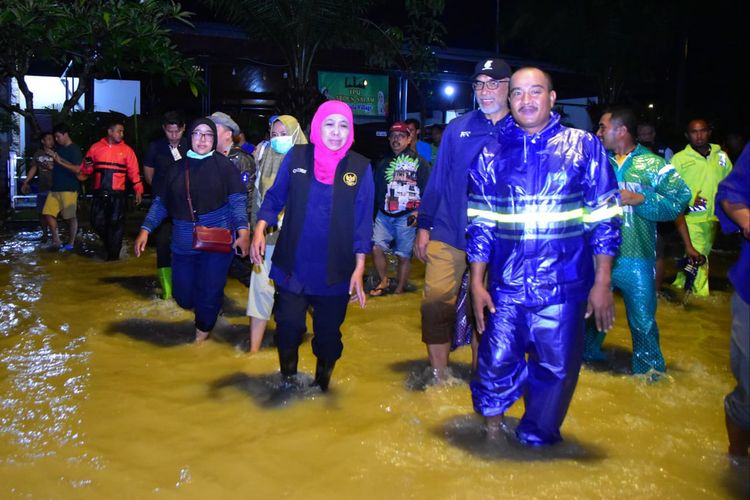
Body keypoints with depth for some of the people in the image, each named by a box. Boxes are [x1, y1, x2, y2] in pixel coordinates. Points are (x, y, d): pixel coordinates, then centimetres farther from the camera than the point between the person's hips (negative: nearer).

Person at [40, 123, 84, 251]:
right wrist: (50, 166, 2)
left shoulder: (74, 150, -8)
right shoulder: (58, 148, 13)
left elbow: (77, 169, -17)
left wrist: (60, 161, -20)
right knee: (48, 213, 3)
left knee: (71, 217, -1)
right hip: (55, 187, 8)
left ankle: (70, 244, 9)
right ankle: (56, 240, 14)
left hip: (69, 189, -7)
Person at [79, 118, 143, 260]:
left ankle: (113, 255, 9)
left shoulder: (126, 150, 2)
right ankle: (110, 243, 31)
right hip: (99, 193, 2)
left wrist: (138, 190, -6)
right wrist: (87, 166, -11)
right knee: (97, 223, 5)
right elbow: (85, 171, 12)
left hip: (117, 194, -2)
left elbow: (133, 172, 1)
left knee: (116, 224, -1)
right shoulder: (96, 147, 7)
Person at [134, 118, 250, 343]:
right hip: (183, 244, 3)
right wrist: (145, 229, 3)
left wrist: (243, 230, -15)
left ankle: (203, 329, 29)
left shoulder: (223, 165, -1)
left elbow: (237, 201, -3)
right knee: (184, 297, 5)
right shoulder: (177, 169, 9)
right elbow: (161, 203, 12)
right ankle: (203, 308, 40)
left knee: (210, 293, -1)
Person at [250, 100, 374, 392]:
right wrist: (259, 230, -10)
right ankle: (288, 377, 29)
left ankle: (321, 384, 37)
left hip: (335, 272, 0)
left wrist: (359, 269, -5)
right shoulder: (296, 157, 0)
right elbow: (274, 198, 7)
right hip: (293, 267, 0)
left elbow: (363, 221, -1)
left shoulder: (360, 167, -2)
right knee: (289, 326, 0)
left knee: (328, 334, 11)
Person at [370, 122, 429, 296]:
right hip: (384, 215, 4)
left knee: (404, 255, 0)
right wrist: (373, 213, 15)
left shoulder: (419, 162, 2)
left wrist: (419, 211, -12)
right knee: (376, 248, -9)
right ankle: (384, 281, 13)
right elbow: (376, 190, 19)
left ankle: (399, 291, 15)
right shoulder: (383, 163, 17)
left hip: (407, 217, -4)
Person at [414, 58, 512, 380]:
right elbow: (437, 179, 5)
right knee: (436, 305, -3)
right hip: (448, 234, 1)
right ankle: (438, 377, 15)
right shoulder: (458, 128, 3)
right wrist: (423, 226, 2)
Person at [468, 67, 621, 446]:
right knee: (496, 362, 5)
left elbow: (604, 219, 0)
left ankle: (537, 438, 32)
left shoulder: (585, 147, 0)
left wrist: (602, 283, -3)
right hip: (505, 286, 1)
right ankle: (492, 426, 35)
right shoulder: (492, 154, 6)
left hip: (565, 287, -1)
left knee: (556, 368, 8)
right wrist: (477, 283, 3)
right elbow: (480, 222, 7)